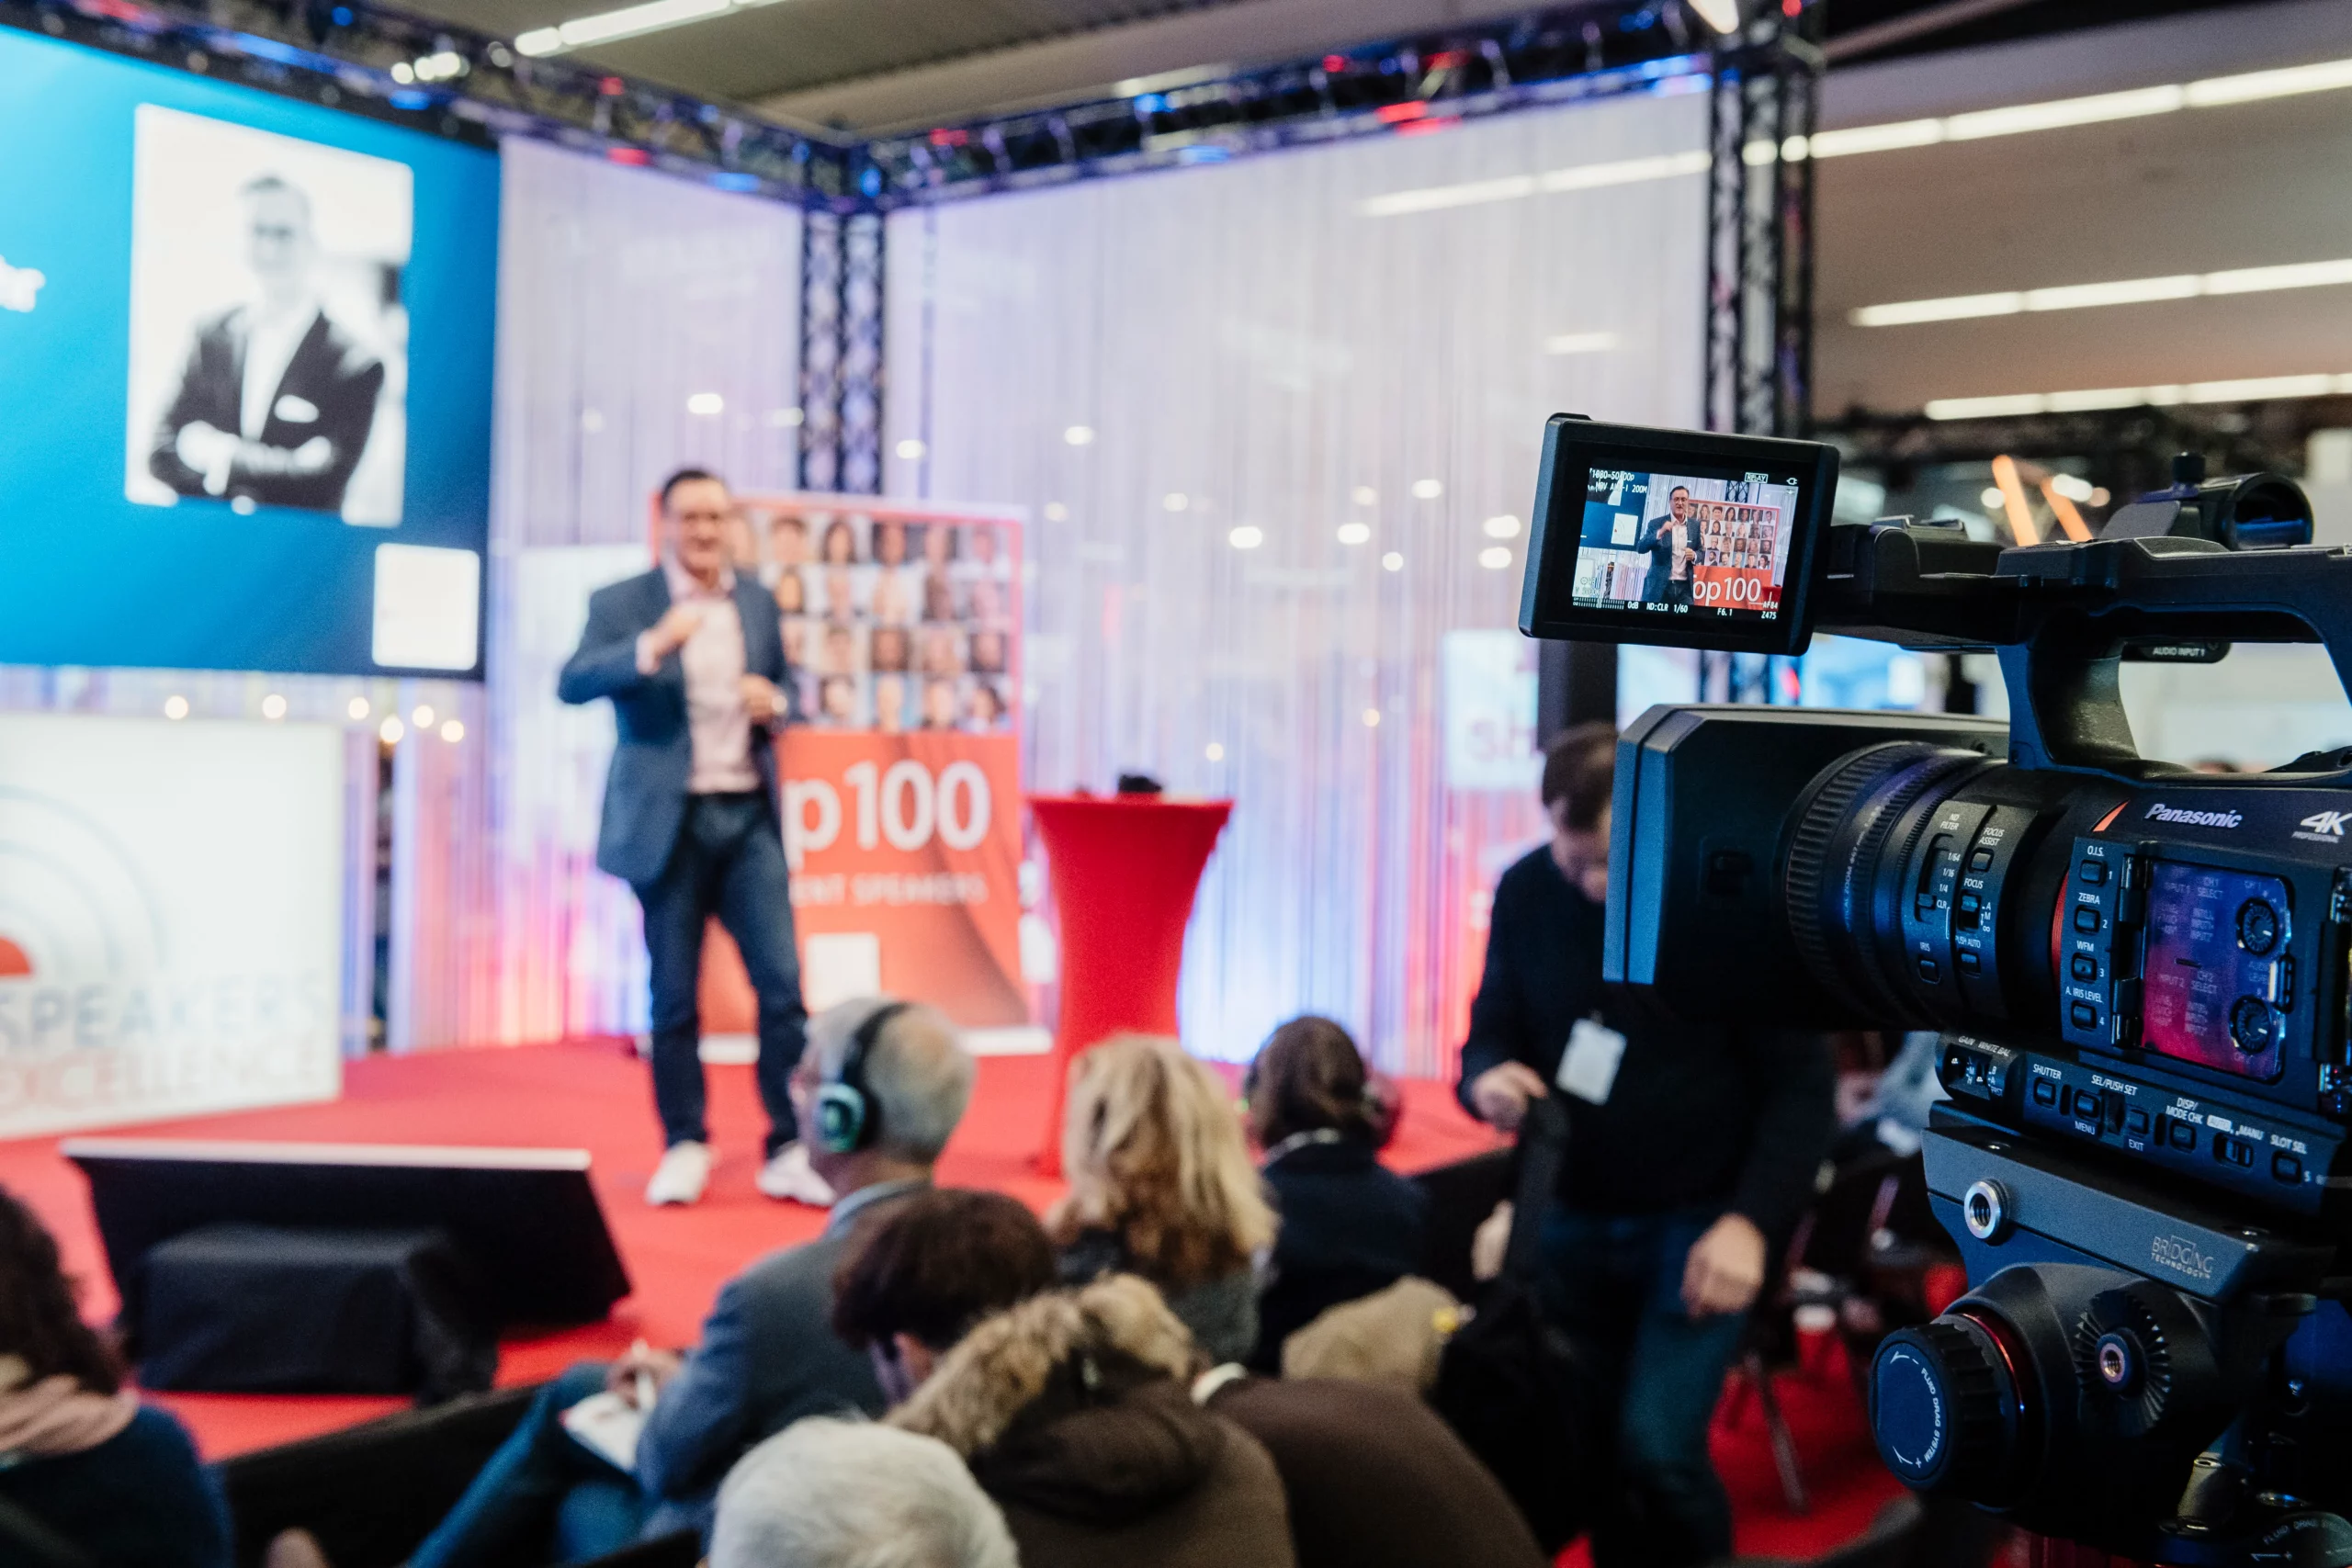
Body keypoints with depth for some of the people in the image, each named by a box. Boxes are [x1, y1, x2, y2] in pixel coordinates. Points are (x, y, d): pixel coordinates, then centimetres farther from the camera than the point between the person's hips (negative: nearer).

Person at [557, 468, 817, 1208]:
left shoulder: (758, 602, 12)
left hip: (749, 818, 3)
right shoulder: (621, 604, -1)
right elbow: (573, 683, -16)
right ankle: (684, 1147, 18)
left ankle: (790, 1149, 5)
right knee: (674, 995, 5)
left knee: (783, 983, -3)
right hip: (669, 822, -3)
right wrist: (652, 645, -30)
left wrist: (776, 703, -3)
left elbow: (786, 690, 21)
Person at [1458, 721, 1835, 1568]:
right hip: (1573, 1216, 4)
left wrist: (1752, 1220, -20)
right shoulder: (1526, 894, -4)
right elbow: (1490, 1032, 7)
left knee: (1657, 1444, -14)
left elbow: (1800, 1083, -10)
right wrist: (1487, 1078, -17)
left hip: (1700, 1221, -4)